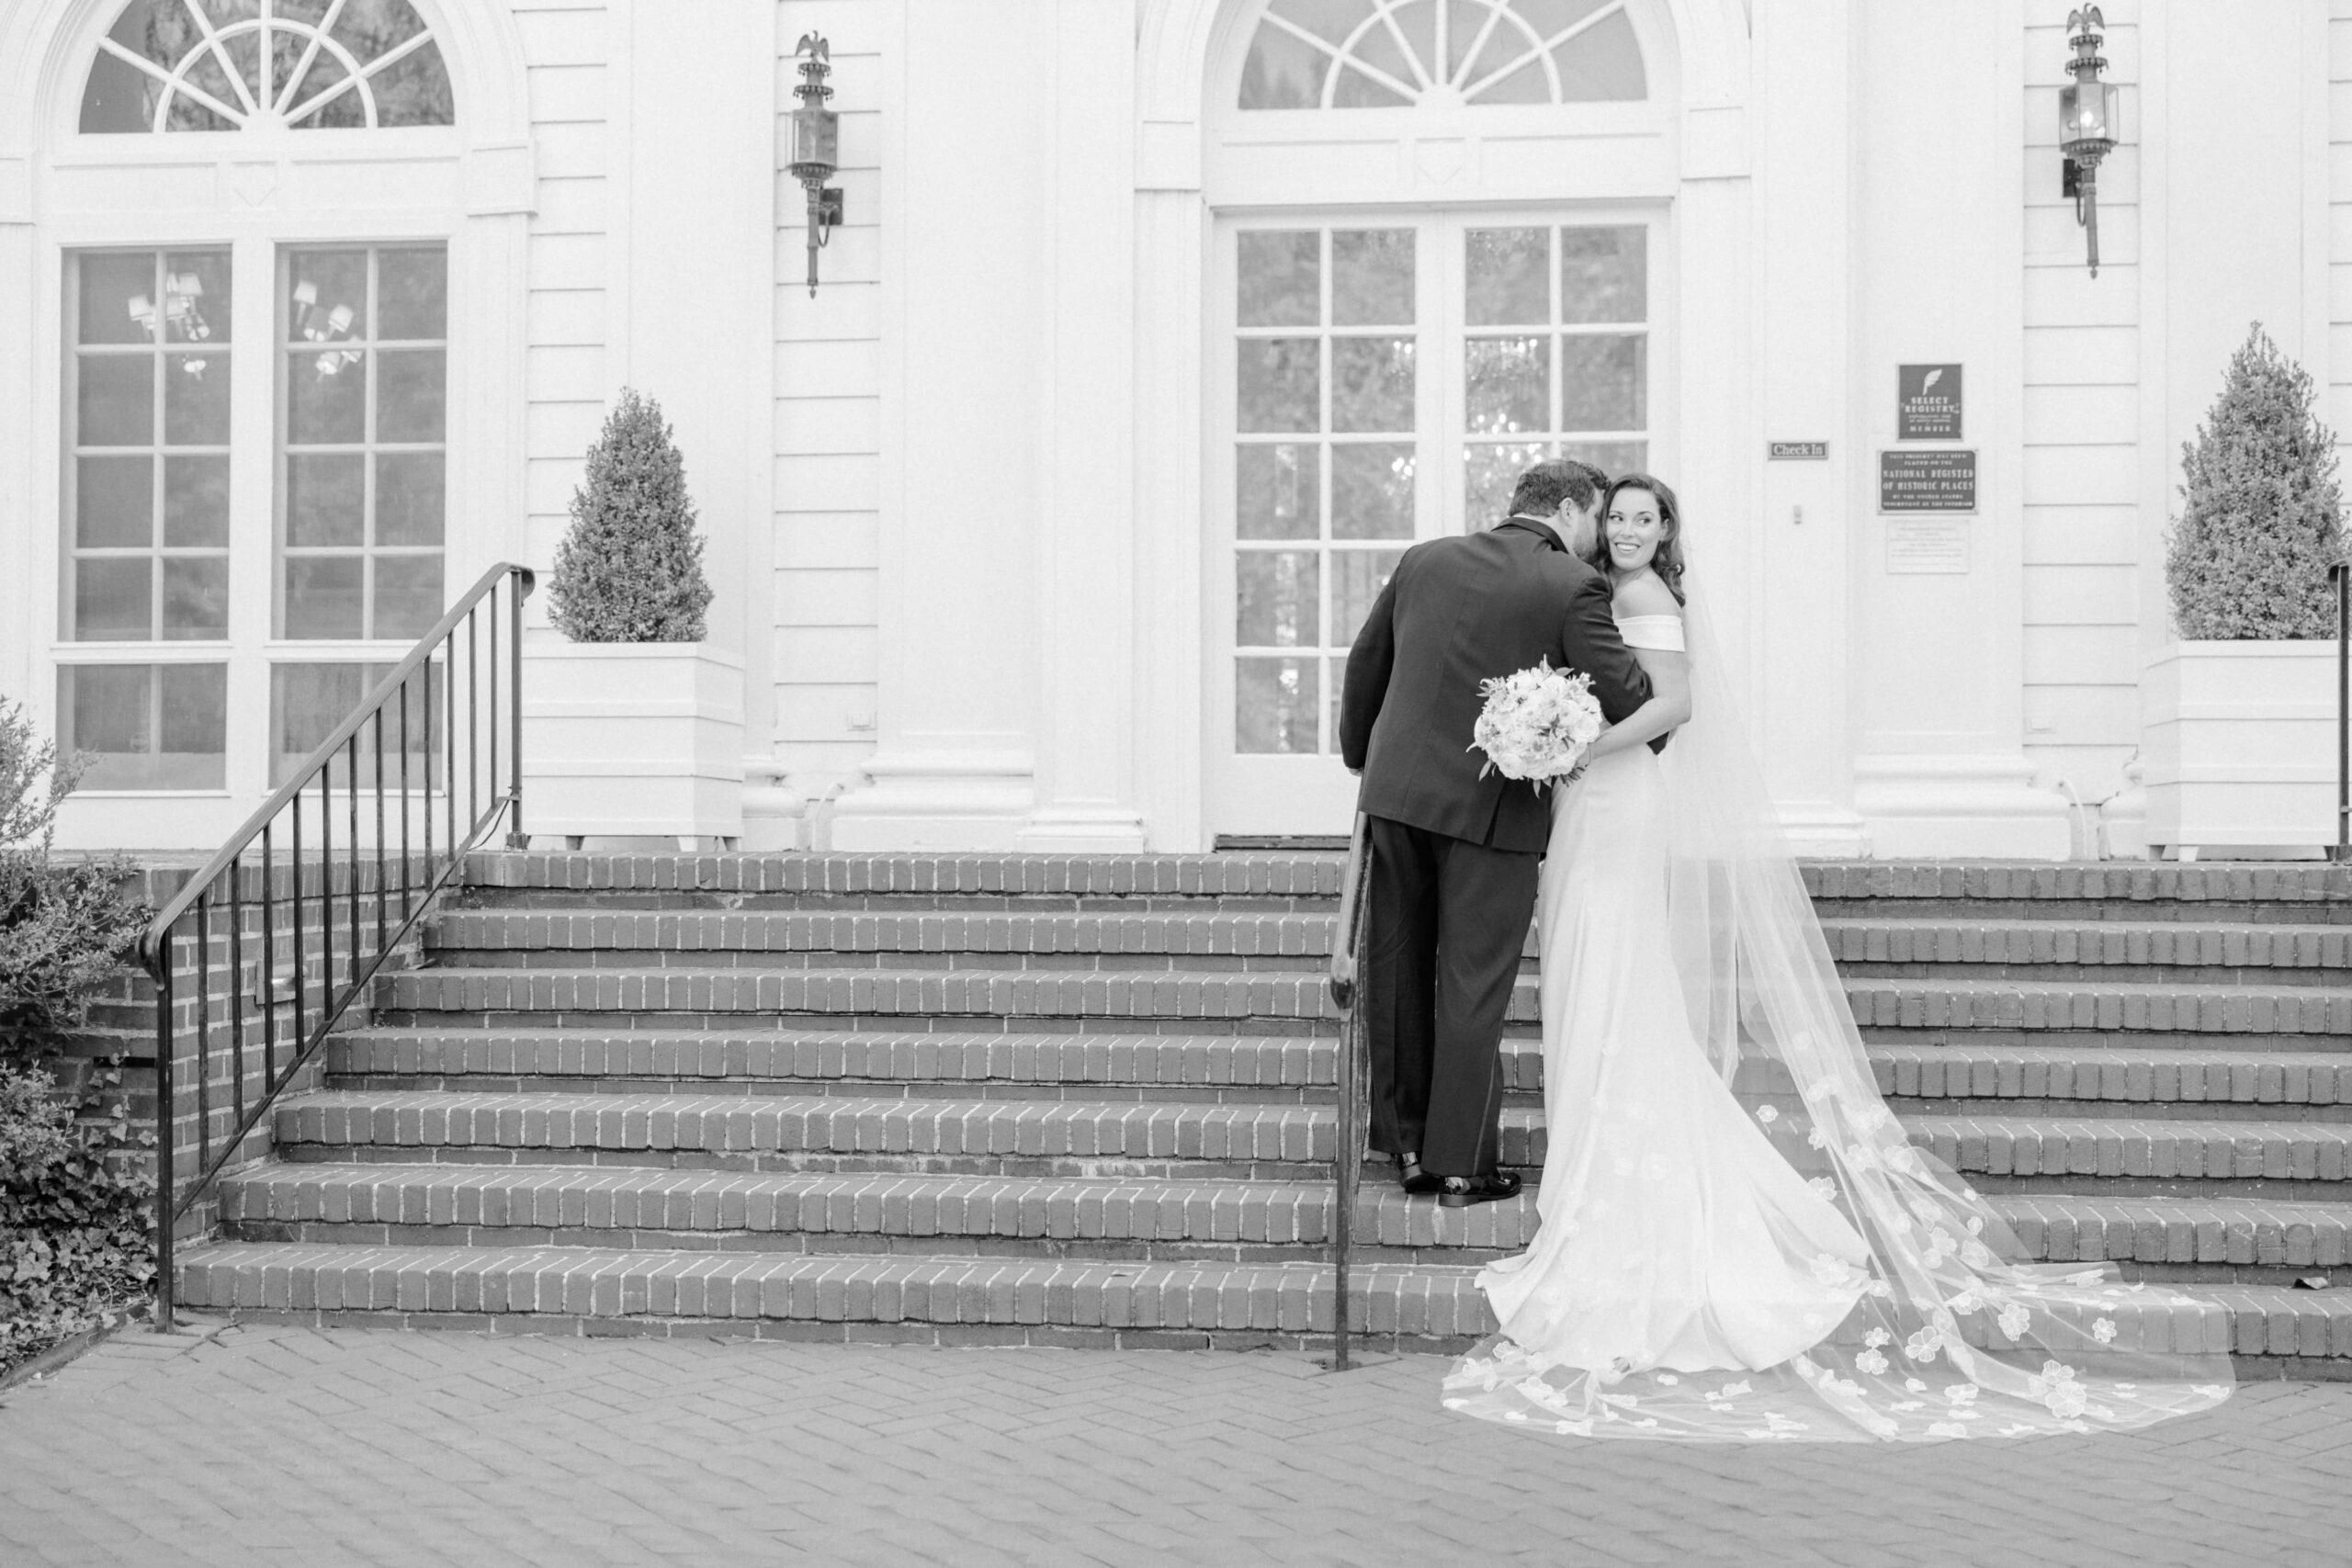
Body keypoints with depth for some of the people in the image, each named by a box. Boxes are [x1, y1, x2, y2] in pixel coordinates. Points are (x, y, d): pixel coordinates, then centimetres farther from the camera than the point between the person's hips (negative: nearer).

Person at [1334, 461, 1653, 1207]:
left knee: (1399, 975, 14)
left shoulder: (1424, 559, 8)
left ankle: (1407, 1146, 23)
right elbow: (1626, 698, -8)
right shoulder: (1573, 586, -7)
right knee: (1471, 989, 4)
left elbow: (1365, 663, 16)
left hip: (1397, 790, 4)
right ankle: (1461, 1164, 11)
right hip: (1492, 808, -4)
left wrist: (1360, 754, 30)